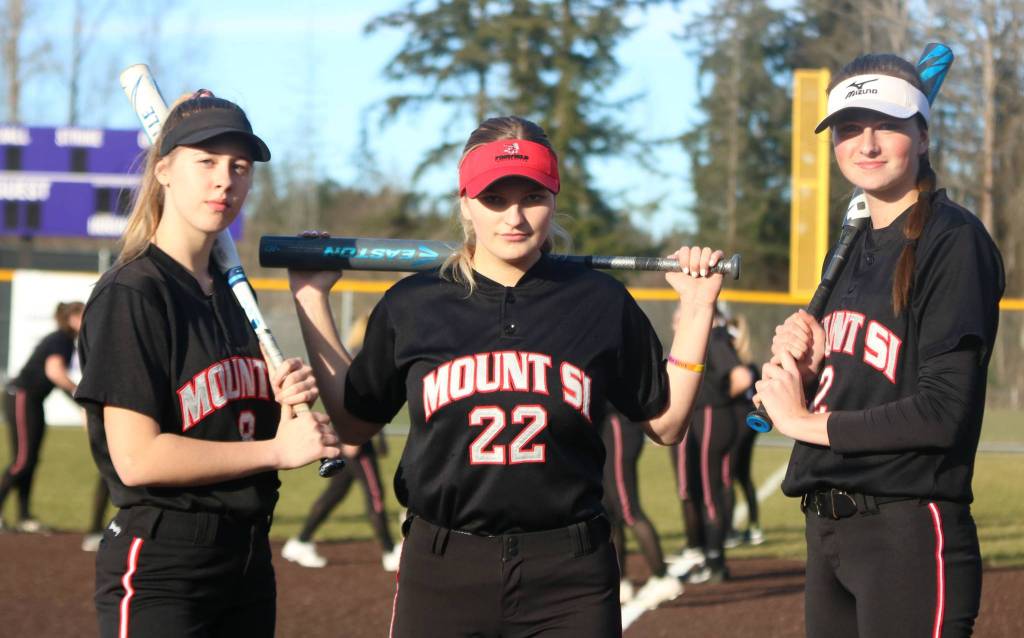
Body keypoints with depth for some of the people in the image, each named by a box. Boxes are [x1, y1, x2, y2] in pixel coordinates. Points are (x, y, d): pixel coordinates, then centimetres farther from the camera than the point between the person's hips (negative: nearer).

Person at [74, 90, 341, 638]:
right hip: (159, 571, -8)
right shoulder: (130, 293, -11)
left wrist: (282, 405, -2)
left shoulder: (227, 295, 14)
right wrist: (278, 449, -13)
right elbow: (137, 458, -20)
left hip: (247, 562, 8)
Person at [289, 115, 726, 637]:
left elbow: (666, 424, 10)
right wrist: (311, 302, 12)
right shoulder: (411, 304, 5)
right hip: (442, 572, 0)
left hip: (569, 578, 0)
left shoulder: (602, 302, 5)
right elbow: (353, 424, 14)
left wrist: (698, 310, 6)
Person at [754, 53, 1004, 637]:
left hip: (911, 530, -8)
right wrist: (799, 366, -2)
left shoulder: (954, 240, -9)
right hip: (828, 528, 8)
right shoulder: (856, 249, 17)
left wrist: (806, 421, -9)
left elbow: (944, 412, -18)